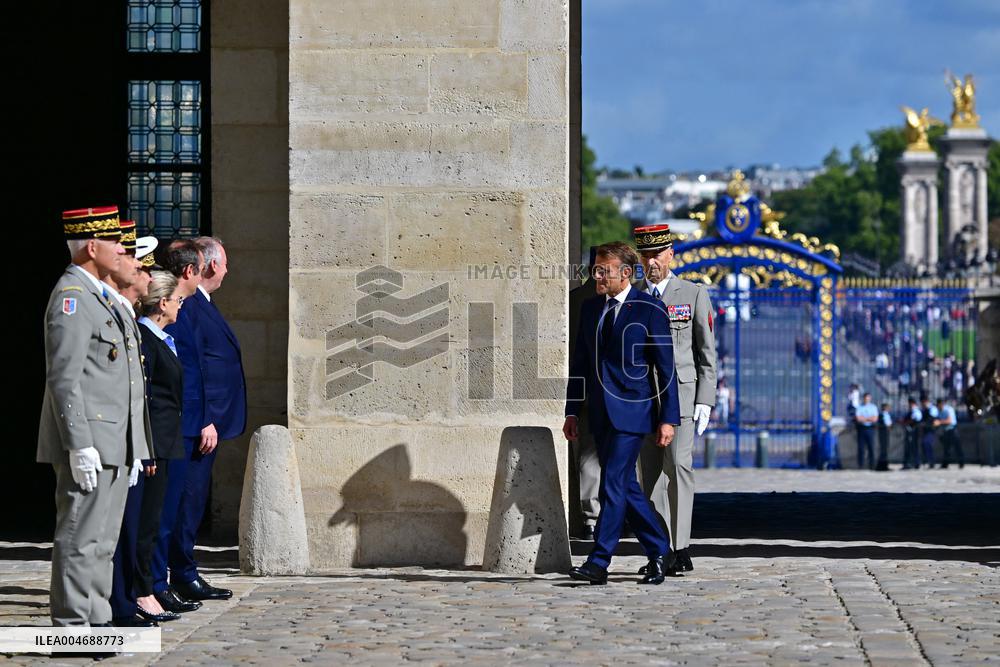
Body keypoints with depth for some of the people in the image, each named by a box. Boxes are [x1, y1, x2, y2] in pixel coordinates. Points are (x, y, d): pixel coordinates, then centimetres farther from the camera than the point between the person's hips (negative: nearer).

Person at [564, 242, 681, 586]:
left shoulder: (649, 309, -7)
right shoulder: (590, 307, 12)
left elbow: (666, 367, -6)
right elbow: (580, 362, 16)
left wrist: (668, 418, -9)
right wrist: (572, 411, 12)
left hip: (631, 411, -7)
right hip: (601, 414, 7)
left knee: (613, 485, -12)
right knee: (626, 487, 10)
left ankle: (598, 563, -12)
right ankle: (661, 554, 21)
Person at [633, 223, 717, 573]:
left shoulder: (694, 294, 4)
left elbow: (706, 353, 3)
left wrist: (704, 402, -5)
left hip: (680, 392, -3)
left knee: (678, 466, -15)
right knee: (652, 475, 2)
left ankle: (680, 547, -15)